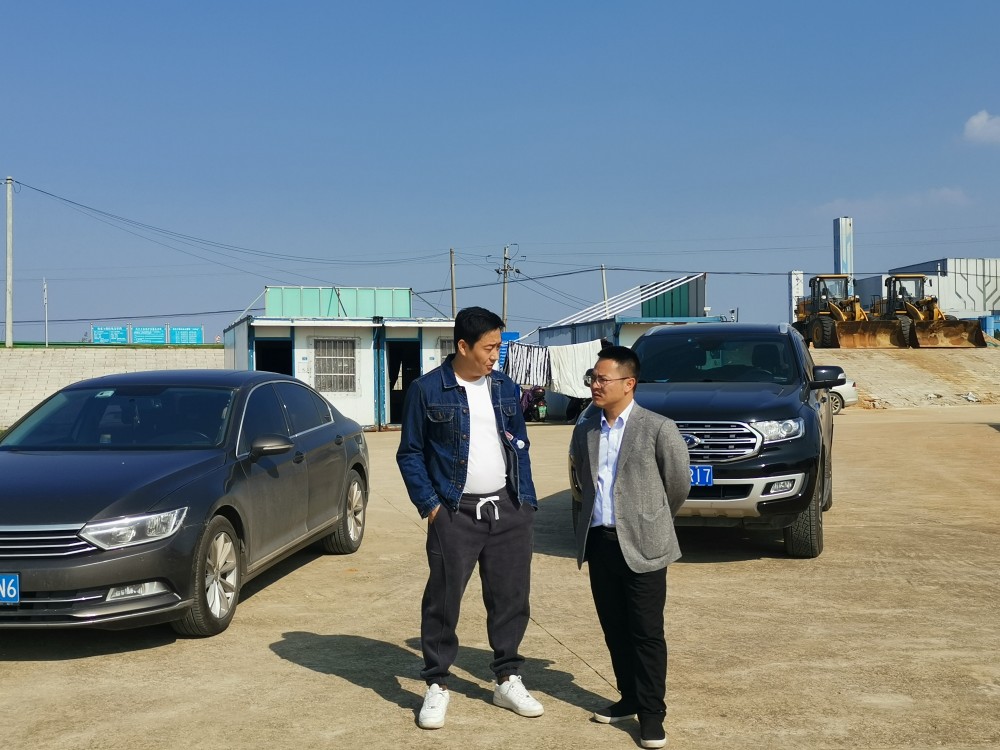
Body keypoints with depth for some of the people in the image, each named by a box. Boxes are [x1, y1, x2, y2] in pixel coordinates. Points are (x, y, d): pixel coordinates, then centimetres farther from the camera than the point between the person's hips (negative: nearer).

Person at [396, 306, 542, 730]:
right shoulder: (427, 390, -4)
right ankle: (437, 686, 14)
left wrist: (527, 503, 6)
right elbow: (410, 453, -1)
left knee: (510, 597, 8)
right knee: (443, 599, 0)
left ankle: (507, 681, 23)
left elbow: (520, 448, 14)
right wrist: (428, 504, -9)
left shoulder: (506, 389, 8)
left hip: (508, 510, 4)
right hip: (455, 513, -4)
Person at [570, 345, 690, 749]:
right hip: (598, 541, 5)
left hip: (642, 544, -5)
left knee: (646, 633, 0)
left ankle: (651, 713, 8)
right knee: (614, 628, 13)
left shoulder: (658, 429, -9)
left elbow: (679, 483, 0)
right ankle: (630, 697, 27)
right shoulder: (584, 431, 6)